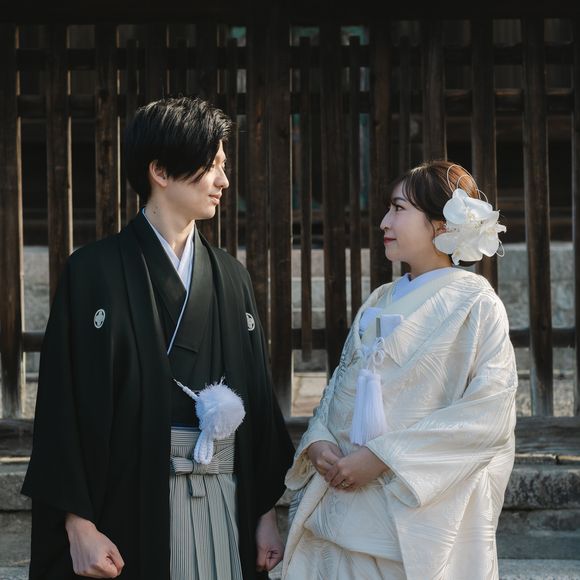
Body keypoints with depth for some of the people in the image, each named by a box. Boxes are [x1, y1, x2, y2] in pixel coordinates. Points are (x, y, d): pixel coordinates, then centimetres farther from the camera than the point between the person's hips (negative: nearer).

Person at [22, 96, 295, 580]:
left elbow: (258, 396, 12)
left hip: (224, 501, 4)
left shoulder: (232, 278, 11)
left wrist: (267, 512, 8)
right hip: (130, 500, -4)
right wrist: (79, 525, -12)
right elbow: (65, 405, -7)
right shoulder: (96, 272, -5)